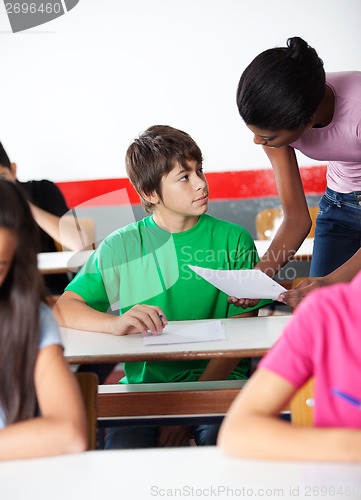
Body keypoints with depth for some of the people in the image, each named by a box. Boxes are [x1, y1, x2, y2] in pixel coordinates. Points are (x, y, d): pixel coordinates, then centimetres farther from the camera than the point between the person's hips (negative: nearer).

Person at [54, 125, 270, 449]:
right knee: (123, 445, -28)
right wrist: (115, 324, -23)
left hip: (218, 381, 0)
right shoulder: (121, 246, 6)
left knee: (219, 436, -31)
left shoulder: (233, 240, 4)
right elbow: (63, 308, 0)